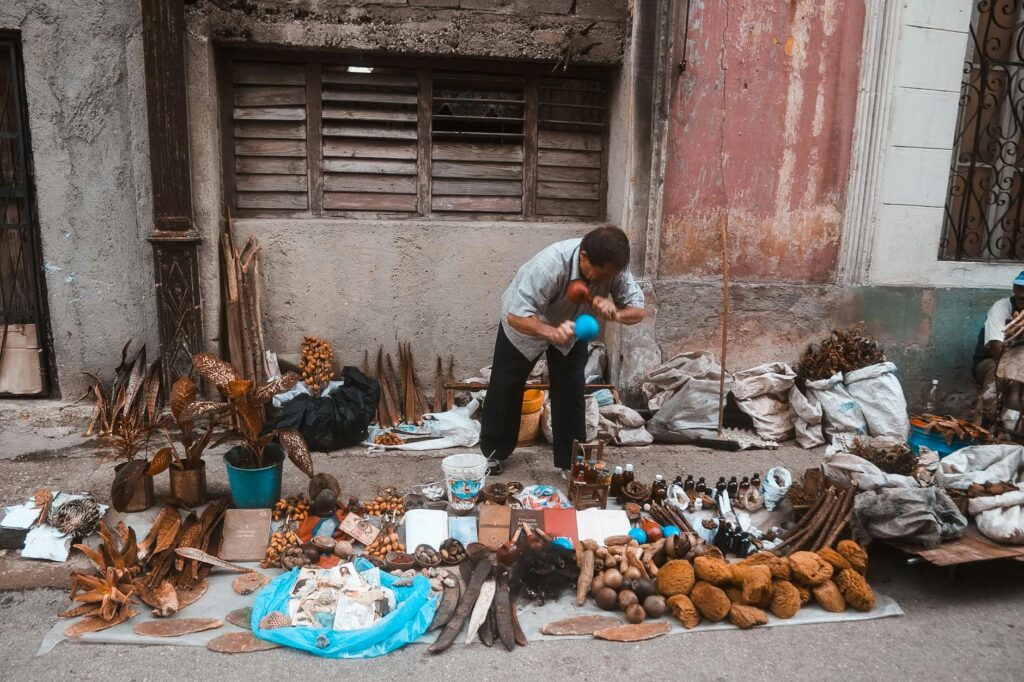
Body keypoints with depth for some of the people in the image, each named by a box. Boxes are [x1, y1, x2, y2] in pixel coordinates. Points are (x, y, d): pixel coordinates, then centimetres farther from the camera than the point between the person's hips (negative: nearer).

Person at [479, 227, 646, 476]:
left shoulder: (613, 267, -29)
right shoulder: (550, 264, -43)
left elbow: (638, 310, -24)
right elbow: (515, 316, -43)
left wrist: (614, 313, -46)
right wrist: (552, 332, -60)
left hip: (570, 326, 3)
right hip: (525, 322, -3)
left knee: (571, 391, -3)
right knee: (505, 387, 8)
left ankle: (571, 462, 11)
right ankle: (493, 452, 26)